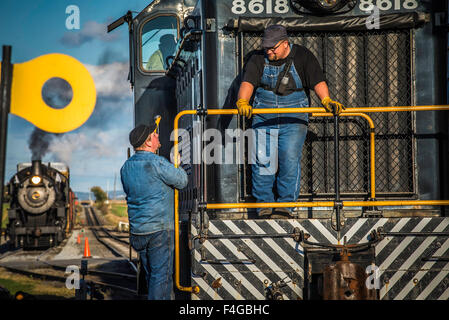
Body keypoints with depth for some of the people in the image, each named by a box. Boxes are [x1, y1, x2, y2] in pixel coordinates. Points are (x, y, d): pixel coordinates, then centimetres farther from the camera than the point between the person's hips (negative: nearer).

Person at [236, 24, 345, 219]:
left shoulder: (302, 57, -1)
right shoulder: (258, 60, 2)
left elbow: (317, 80, -13)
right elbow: (248, 82, -13)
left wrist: (326, 100, -31)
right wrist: (242, 102, -33)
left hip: (293, 119, -1)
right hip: (264, 118, 2)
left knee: (290, 159, -9)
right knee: (261, 160, -5)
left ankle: (285, 205, -1)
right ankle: (264, 205, 5)